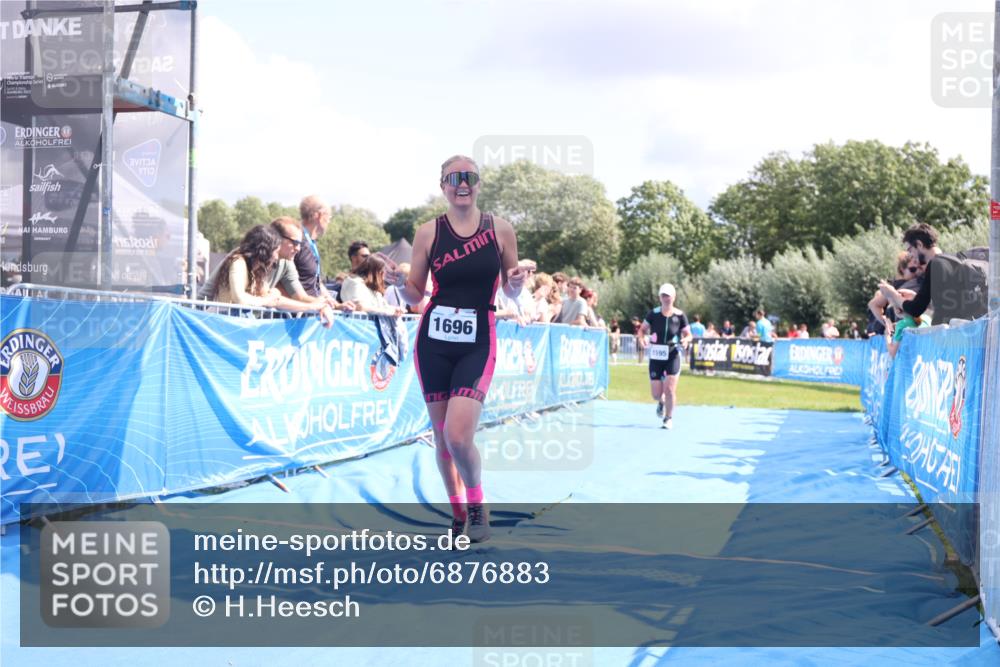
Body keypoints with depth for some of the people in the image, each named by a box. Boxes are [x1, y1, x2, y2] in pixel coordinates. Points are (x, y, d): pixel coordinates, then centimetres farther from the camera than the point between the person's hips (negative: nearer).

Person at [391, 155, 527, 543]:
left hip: (477, 344, -2)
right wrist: (400, 281, -14)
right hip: (433, 342, 2)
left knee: (458, 436, -16)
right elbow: (415, 297, 7)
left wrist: (517, 283, -12)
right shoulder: (428, 233, 2)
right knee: (442, 436, 8)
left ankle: (477, 503, 12)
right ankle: (458, 511, 30)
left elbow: (511, 292, 10)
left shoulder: (500, 229, 1)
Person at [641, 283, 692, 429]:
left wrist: (686, 340, -17)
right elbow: (643, 329, 7)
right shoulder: (653, 314, -1)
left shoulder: (680, 315, -2)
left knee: (670, 389, -11)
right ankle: (661, 402, 41)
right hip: (656, 356, 1)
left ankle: (668, 418, 10)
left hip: (673, 356, -1)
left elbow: (688, 335, 6)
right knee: (656, 394, 2)